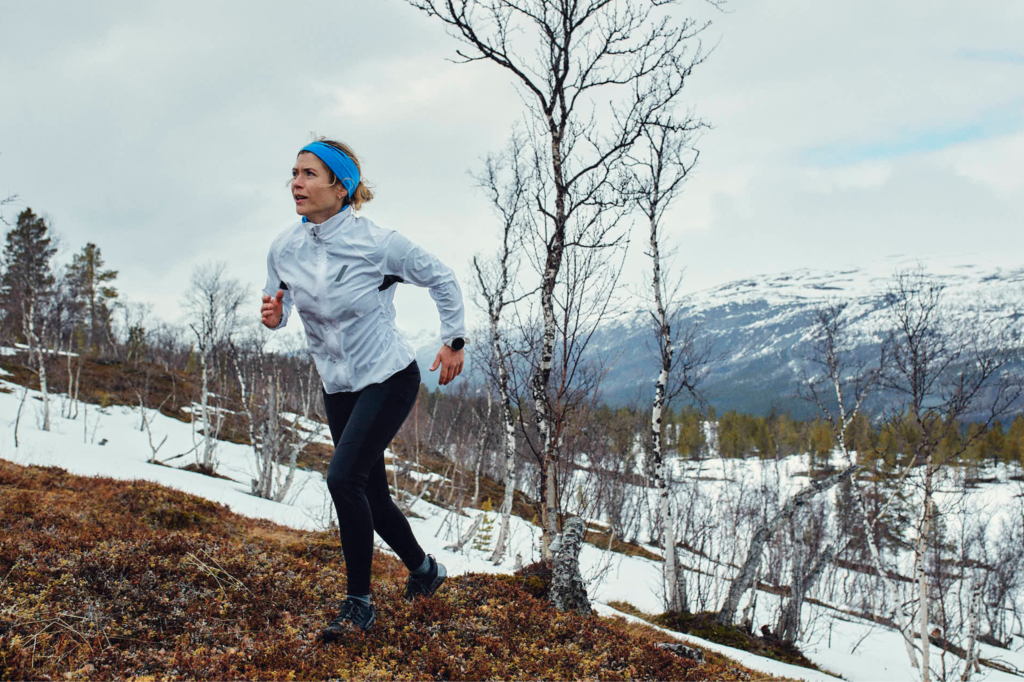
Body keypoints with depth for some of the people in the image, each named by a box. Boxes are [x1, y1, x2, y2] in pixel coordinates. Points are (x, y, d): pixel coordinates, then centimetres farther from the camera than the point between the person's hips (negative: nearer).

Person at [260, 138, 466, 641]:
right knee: (371, 493, 13)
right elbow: (278, 305, 9)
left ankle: (359, 604, -8)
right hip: (338, 387, 6)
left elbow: (441, 279, -4)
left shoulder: (376, 243, -19)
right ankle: (423, 570, 37)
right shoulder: (284, 248, -6)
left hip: (389, 378, -6)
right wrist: (272, 316, -15)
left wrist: (454, 341, -2)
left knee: (343, 476, -21)